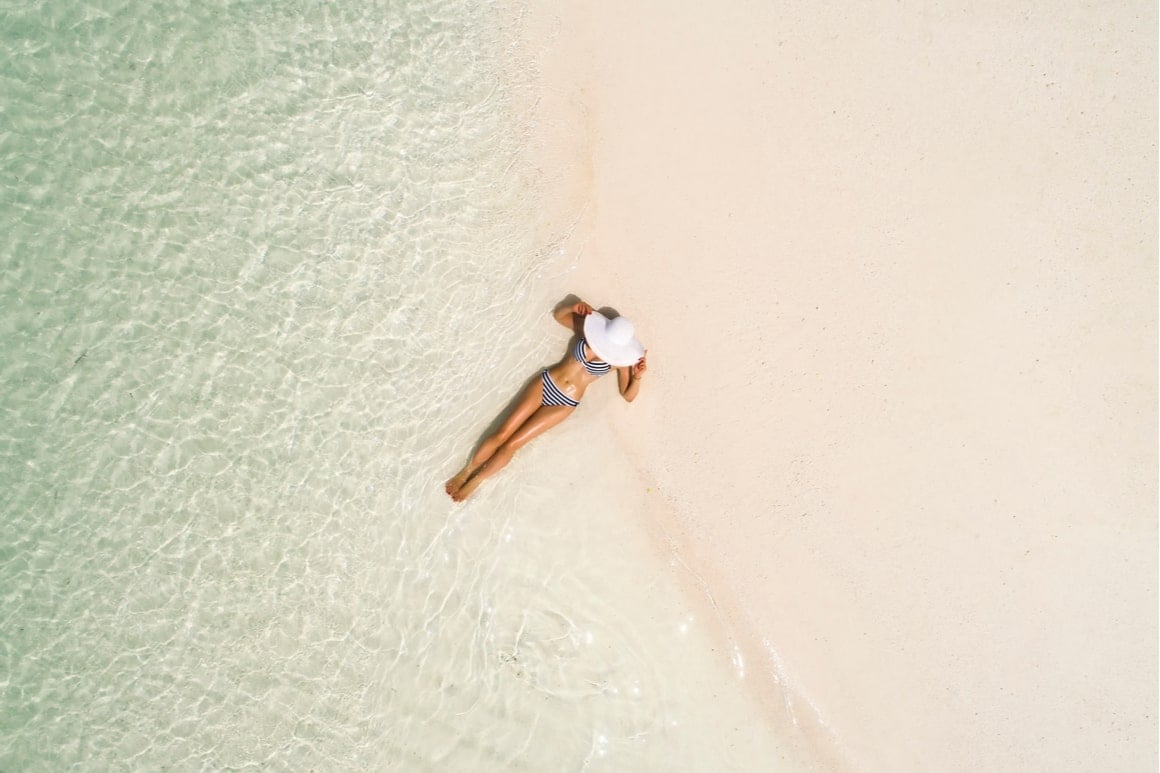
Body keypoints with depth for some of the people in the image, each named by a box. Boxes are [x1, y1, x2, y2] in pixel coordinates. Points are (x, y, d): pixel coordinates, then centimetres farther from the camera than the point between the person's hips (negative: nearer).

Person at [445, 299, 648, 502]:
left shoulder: (620, 358, -12)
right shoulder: (589, 328, -7)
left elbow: (628, 396, -7)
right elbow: (558, 314, 8)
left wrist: (638, 378, -25)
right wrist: (573, 307, -12)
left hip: (563, 404, -2)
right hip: (545, 384, 2)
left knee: (511, 445, -3)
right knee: (501, 435, -2)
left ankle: (475, 481, 15)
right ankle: (465, 471, 16)